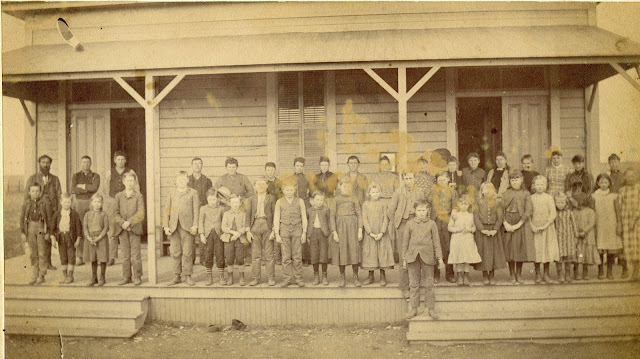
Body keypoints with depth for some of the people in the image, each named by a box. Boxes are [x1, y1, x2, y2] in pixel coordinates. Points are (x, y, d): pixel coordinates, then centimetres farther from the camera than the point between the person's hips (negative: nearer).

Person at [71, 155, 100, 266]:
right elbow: (73, 190, -6)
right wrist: (88, 189, -7)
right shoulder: (76, 176, 11)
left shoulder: (95, 176, 10)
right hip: (80, 203, 0)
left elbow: (95, 187, -10)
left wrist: (81, 186, -4)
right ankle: (79, 257, 0)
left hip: (92, 203, 0)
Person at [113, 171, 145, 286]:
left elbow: (140, 213, -6)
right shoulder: (118, 196, 9)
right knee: (125, 255, 7)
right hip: (122, 229, 2)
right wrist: (122, 223, -10)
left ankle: (137, 277, 7)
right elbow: (116, 213, 5)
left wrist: (129, 222, -15)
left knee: (135, 254, -1)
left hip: (134, 228, -2)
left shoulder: (138, 196, 2)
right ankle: (126, 277, 15)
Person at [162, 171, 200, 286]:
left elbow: (196, 210, 1)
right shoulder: (172, 192, 11)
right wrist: (165, 226, 2)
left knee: (187, 252, -2)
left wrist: (195, 225, -8)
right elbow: (166, 210, 10)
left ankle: (188, 276, 7)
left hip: (187, 226, -2)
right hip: (174, 226, 2)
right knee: (175, 253, 5)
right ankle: (177, 276, 14)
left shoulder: (193, 193, 4)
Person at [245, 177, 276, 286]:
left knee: (269, 254, -2)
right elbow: (247, 215, 9)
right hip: (255, 225, 1)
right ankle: (256, 278, 8)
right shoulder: (251, 199, 13)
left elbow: (275, 215, 5)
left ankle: (271, 278, 5)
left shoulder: (271, 198, 9)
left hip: (267, 225, -1)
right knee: (255, 254, 1)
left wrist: (274, 230, -4)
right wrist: (248, 230, -1)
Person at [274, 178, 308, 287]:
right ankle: (286, 279, 6)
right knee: (286, 256, -1)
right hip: (284, 229, 0)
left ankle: (298, 278, 7)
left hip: (297, 229, 0)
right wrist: (277, 234, -2)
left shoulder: (300, 201, 6)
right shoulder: (279, 202, 6)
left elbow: (304, 218, 6)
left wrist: (304, 232, -1)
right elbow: (276, 219, 4)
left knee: (297, 256, -1)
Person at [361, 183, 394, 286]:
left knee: (382, 252, -1)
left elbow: (386, 219, -2)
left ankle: (383, 277, 9)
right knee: (370, 253, 3)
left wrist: (381, 233, -12)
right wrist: (370, 233, -11)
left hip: (381, 233, 0)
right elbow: (364, 219, -2)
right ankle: (370, 276, 14)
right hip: (370, 233, 1)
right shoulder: (366, 205, 3)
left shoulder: (383, 204, 2)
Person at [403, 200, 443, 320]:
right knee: (414, 284, 7)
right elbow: (405, 242, 7)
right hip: (413, 256, 1)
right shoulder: (410, 224, 4)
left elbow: (436, 242, 5)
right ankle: (414, 308, 17)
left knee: (428, 284, 4)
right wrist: (404, 259, 5)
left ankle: (431, 309, 15)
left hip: (427, 256, -1)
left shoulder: (431, 224, 3)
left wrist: (439, 258, 1)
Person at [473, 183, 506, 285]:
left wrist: (495, 230, -13)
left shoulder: (497, 203, 4)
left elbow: (500, 217, -1)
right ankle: (485, 277, 10)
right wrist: (482, 229, -13)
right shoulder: (478, 202, 2)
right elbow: (476, 217, -4)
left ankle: (491, 277, 10)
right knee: (483, 252, 1)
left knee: (494, 252, 1)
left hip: (494, 231, 1)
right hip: (482, 230, -1)